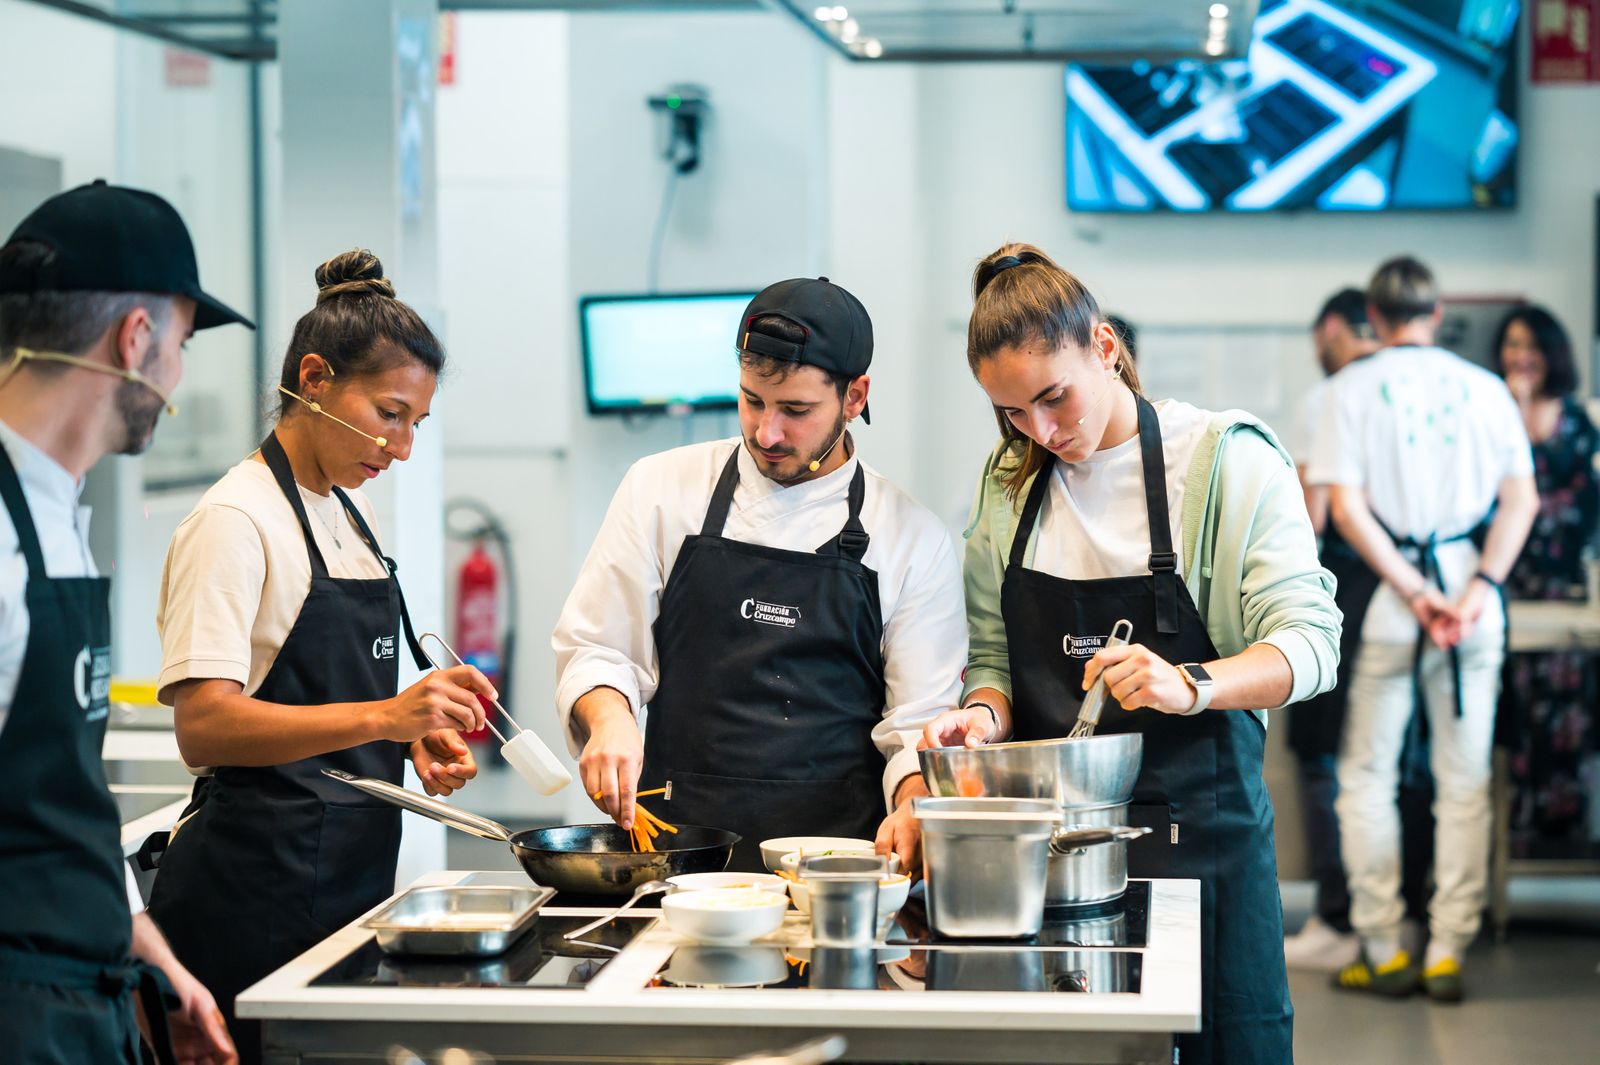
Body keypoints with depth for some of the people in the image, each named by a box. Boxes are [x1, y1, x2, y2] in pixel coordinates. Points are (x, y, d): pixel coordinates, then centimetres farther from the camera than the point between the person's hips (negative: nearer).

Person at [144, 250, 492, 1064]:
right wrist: (383, 716, -31)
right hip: (258, 888, -9)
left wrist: (414, 736, 8)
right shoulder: (234, 521, -11)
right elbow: (203, 726, -22)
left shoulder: (346, 511, 16)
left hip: (349, 871, 9)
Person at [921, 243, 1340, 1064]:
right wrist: (985, 715, -9)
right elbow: (995, 656, 13)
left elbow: (1309, 643, -12)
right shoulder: (1008, 482, 9)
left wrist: (1190, 684, -29)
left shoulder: (1226, 458, -6)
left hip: (1197, 825, -3)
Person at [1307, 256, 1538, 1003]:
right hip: (1471, 586, 2)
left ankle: (1384, 952, 7)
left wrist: (1412, 593, -11)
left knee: (1366, 774, 8)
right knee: (1465, 781, 7)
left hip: (1386, 601, -2)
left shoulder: (1354, 387, 0)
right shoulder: (1484, 387, 6)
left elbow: (1345, 507, -10)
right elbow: (1521, 499, -2)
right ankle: (1448, 952, 6)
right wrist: (1478, 589, -9)